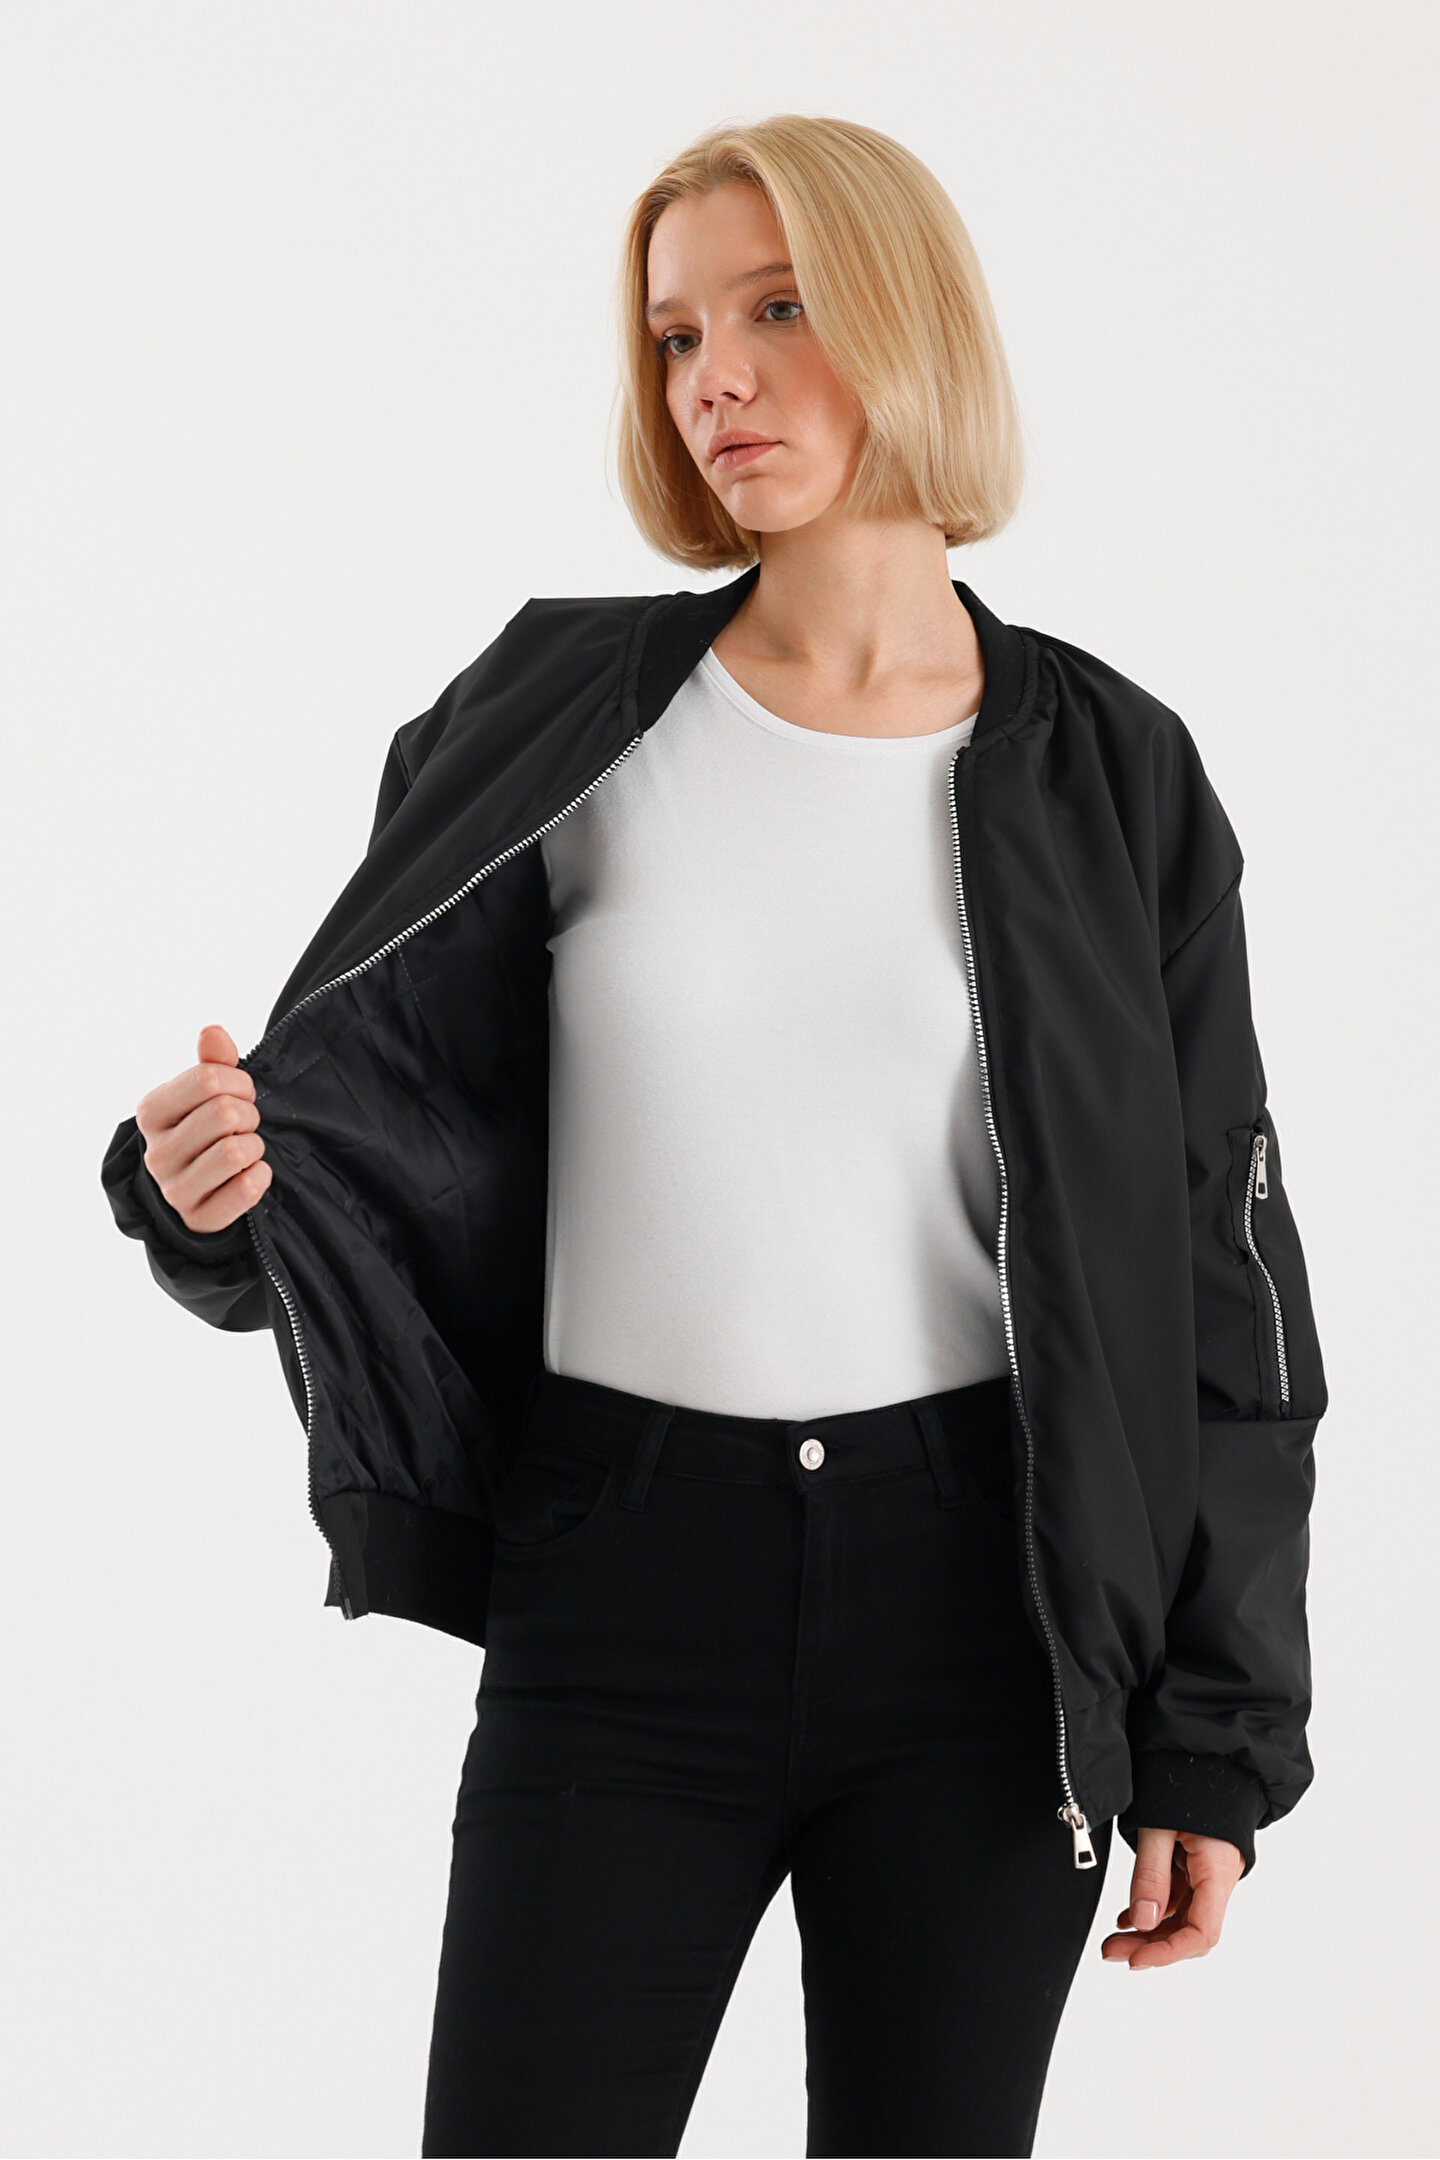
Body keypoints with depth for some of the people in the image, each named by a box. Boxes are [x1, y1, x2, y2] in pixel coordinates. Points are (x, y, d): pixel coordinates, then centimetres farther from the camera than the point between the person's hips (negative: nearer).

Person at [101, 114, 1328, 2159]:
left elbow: (1212, 1281, 3)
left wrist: (1215, 1739, 1)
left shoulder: (1106, 776, 1)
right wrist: (223, 1182, -24)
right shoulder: (561, 719, 2)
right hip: (627, 1600, 0)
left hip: (974, 1605, 0)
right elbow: (378, 1104, 0)